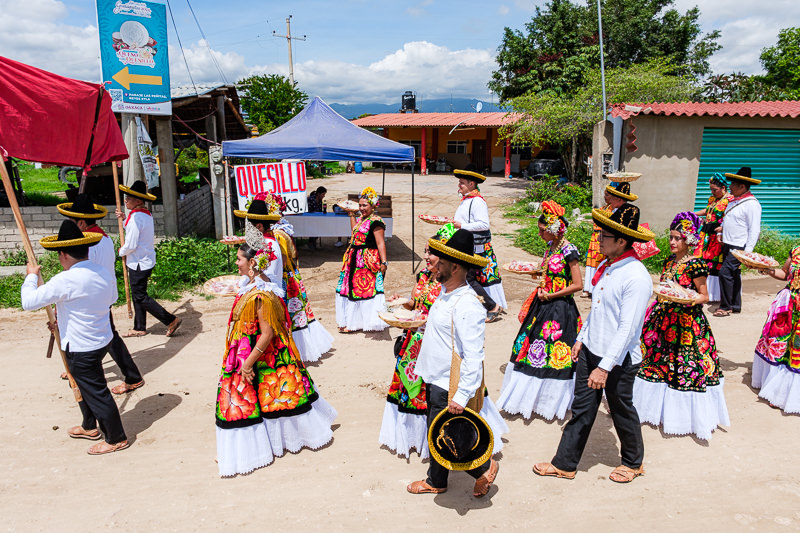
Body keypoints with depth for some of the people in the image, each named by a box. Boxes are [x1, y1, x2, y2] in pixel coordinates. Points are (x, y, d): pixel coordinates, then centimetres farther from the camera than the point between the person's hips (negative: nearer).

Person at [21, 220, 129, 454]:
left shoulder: (65, 281, -25)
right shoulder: (105, 274, -2)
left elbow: (28, 302, -19)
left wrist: (32, 276, -3)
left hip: (81, 349, -8)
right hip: (102, 340, 8)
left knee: (96, 392, 6)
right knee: (87, 385, 27)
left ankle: (116, 438, 19)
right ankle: (89, 427, 45)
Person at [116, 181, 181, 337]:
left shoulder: (135, 217, -21)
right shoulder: (147, 214, 9)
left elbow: (131, 244, -21)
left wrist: (121, 252, -2)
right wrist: (125, 217, 21)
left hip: (139, 263, -10)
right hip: (147, 260, 10)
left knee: (140, 297, -2)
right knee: (138, 295, 16)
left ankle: (171, 320, -3)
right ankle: (139, 328, 25)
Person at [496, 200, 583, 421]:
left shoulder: (568, 250, -17)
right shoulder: (551, 246, 7)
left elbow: (577, 285, -16)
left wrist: (550, 295, -14)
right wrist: (541, 289, 1)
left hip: (559, 308, -8)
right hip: (543, 304, 8)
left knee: (551, 352, 1)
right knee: (533, 346, 14)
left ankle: (549, 399, 19)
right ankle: (531, 394, 29)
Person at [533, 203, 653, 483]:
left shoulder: (636, 277, -23)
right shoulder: (605, 266, 3)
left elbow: (627, 329, -25)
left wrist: (605, 367, -25)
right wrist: (581, 339, 15)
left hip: (619, 360, -7)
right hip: (590, 351, 7)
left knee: (622, 411, 15)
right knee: (581, 410, 15)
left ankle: (633, 462, 40)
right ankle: (564, 463, 27)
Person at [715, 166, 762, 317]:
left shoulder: (752, 204, -15)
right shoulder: (734, 200, 13)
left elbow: (754, 230, -18)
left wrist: (747, 252, -21)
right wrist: (723, 227, 11)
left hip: (739, 246, -9)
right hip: (728, 244, 9)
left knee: (725, 272, -14)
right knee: (733, 275, 14)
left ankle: (726, 307, -6)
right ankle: (735, 306, 24)